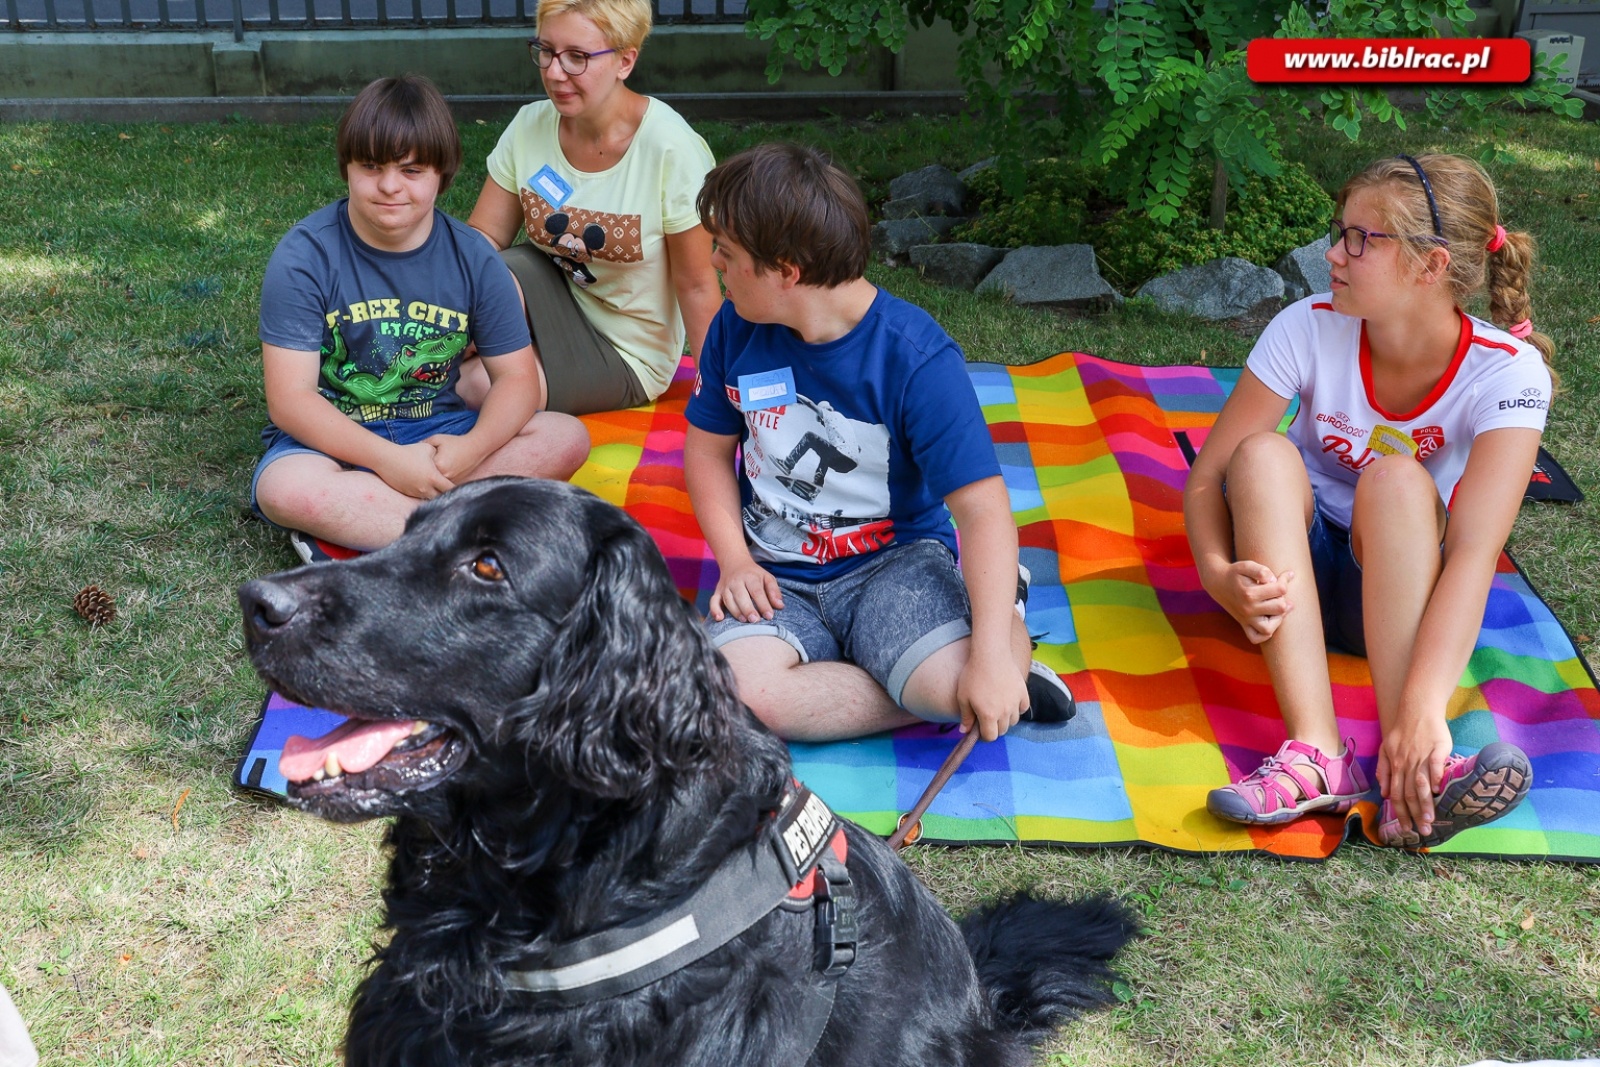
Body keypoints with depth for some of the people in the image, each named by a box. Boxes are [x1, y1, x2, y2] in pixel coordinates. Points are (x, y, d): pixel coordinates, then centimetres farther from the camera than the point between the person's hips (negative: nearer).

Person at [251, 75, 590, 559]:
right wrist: (388, 460, -28)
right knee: (286, 487, -37)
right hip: (332, 439, -3)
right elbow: (289, 400, -16)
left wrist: (471, 448, -25)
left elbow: (517, 379, -3)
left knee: (567, 437, -19)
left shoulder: (473, 259, -3)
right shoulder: (305, 256, -11)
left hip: (437, 431, 3)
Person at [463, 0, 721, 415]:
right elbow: (482, 238, -7)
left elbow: (696, 286, -18)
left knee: (477, 384, -26)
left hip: (625, 354, -4)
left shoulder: (671, 150, -23)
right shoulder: (531, 126, -8)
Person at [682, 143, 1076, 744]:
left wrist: (993, 656, -29)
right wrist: (735, 560, -5)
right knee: (729, 696, -29)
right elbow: (708, 450, 11)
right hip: (775, 576, 4)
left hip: (895, 559, -4)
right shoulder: (735, 331, -2)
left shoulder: (916, 357, -17)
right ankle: (927, 696, -11)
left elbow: (984, 510, -20)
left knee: (953, 681, -35)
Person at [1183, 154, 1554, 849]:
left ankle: (1408, 780, -44)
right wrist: (1220, 574, -38)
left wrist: (1423, 706, -47)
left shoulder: (1507, 372, -21)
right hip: (1295, 571, 2)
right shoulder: (1310, 329, -16)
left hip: (1404, 592, -1)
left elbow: (1475, 548, -33)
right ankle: (1317, 754, -43)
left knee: (1396, 478, -32)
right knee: (1263, 455, -29)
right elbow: (1207, 477, -16)